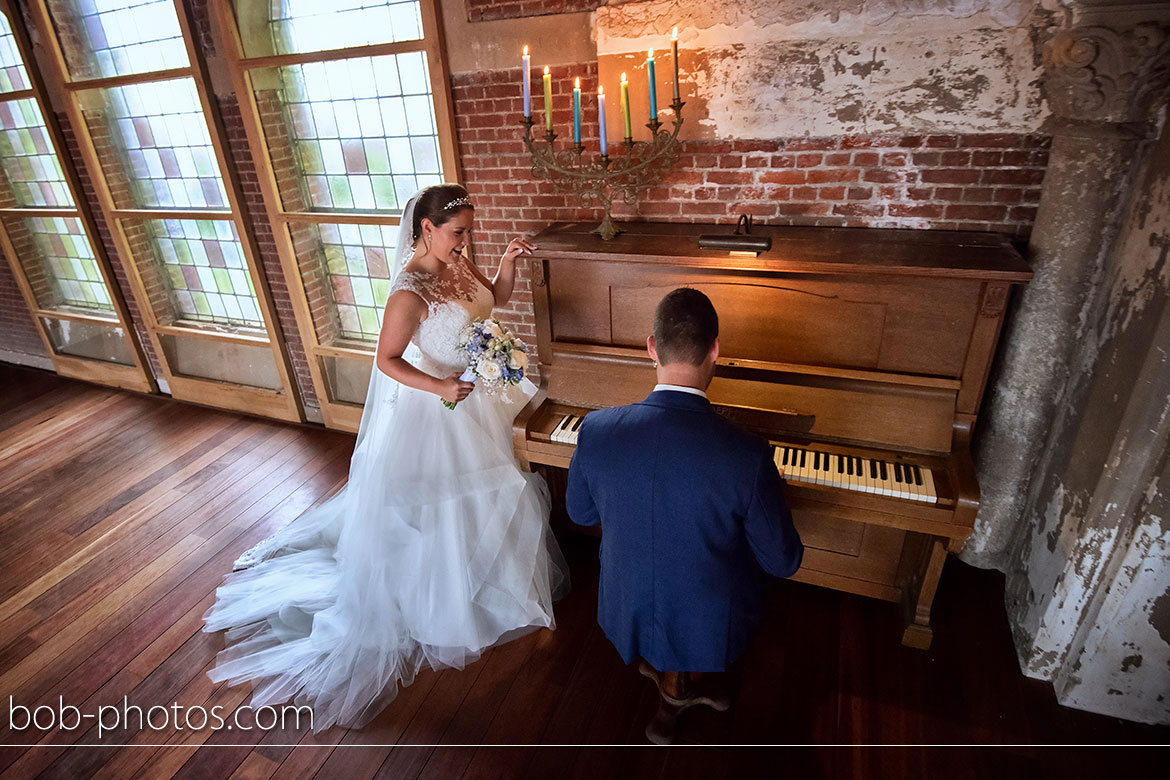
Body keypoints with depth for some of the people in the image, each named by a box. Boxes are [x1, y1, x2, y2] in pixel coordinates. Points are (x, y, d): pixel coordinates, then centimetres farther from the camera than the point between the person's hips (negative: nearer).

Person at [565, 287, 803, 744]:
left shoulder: (597, 430, -22)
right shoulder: (747, 455, -30)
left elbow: (579, 513, -2)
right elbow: (784, 563, -13)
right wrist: (769, 489, 4)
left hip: (627, 618, 2)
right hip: (708, 632, -2)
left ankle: (671, 676, 35)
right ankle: (680, 685, 41)